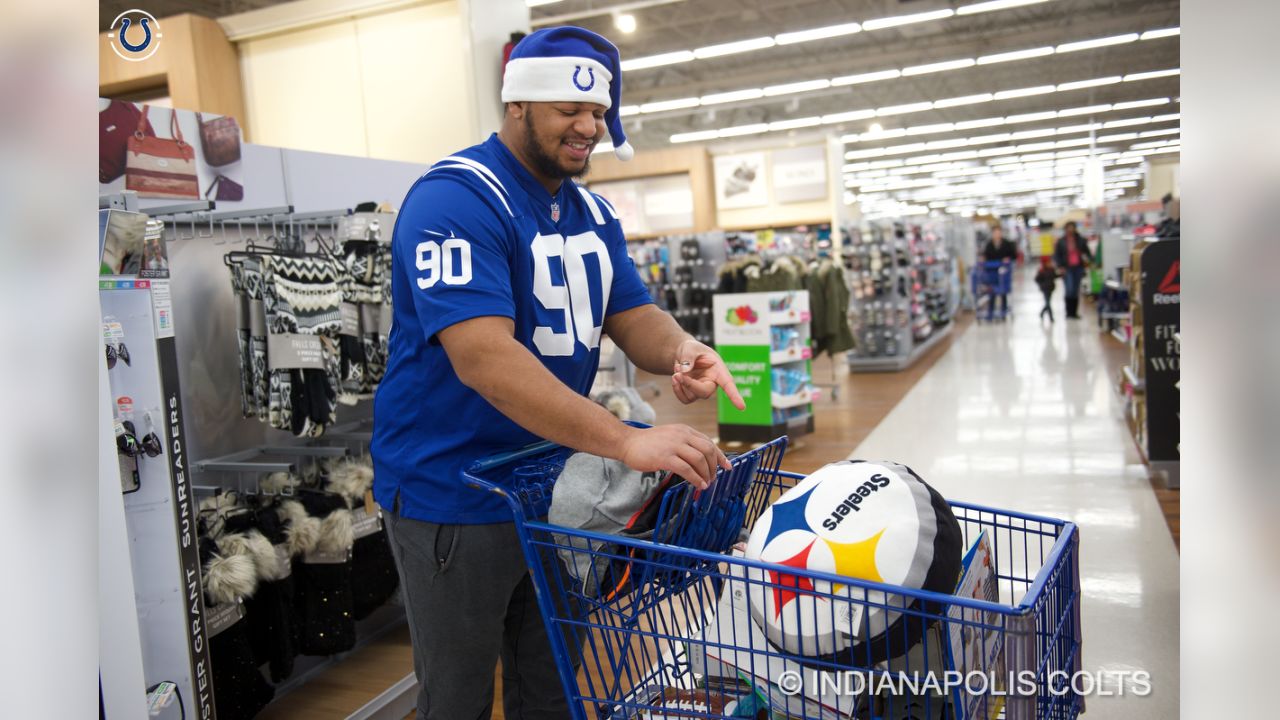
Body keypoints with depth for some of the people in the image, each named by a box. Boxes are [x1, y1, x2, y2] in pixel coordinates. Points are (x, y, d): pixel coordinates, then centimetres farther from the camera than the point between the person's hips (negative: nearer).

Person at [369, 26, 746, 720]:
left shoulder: (593, 212, 8)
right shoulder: (455, 197, -19)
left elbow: (633, 318, 5)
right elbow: (483, 356, -31)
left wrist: (681, 350, -20)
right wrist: (627, 441, -38)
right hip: (452, 499, -7)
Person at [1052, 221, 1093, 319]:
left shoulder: (1080, 240, 5)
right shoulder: (1061, 242, 0)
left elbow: (1087, 252, 11)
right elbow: (1056, 255, 2)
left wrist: (1091, 261, -3)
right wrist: (1060, 267, -9)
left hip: (1078, 268, 3)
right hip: (1067, 269, -2)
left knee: (1076, 291, 5)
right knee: (1069, 291, -13)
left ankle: (1074, 312, 15)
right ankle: (1069, 313, -1)